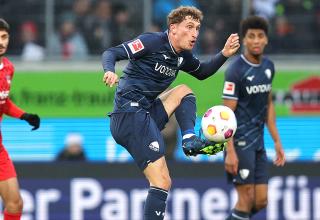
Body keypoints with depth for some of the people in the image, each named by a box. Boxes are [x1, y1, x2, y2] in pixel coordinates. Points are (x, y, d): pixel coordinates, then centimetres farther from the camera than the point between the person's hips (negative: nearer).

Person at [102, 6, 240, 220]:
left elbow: (202, 72, 36)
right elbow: (112, 53, -12)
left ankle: (189, 139, -3)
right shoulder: (152, 42, -7)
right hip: (131, 112, -9)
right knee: (162, 182, -16)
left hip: (146, 113, 9)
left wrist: (224, 54, 21)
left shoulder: (182, 56, 17)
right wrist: (110, 71, -33)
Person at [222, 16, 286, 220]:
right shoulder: (236, 69, -13)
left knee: (261, 201, 5)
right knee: (246, 199, -7)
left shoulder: (268, 66, 8)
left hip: (258, 142, 7)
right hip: (240, 142, -7)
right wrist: (230, 151, -20)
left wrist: (277, 142, 15)